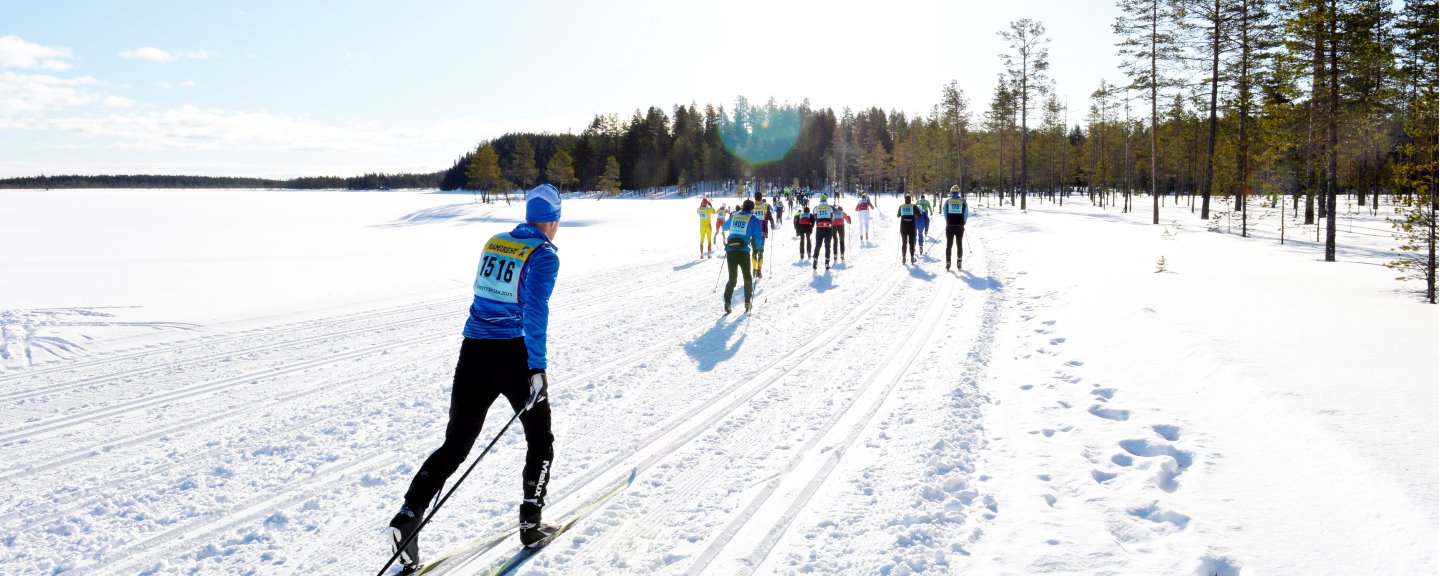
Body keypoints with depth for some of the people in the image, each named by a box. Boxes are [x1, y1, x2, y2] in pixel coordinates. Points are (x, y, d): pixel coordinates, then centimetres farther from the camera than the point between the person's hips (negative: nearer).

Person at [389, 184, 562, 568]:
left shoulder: (494, 242, 10)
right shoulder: (544, 255, -9)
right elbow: (535, 311, -20)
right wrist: (537, 367, -22)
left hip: (474, 352, 5)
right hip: (515, 355, -5)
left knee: (456, 444, 9)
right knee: (540, 439, 16)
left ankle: (409, 515, -8)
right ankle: (531, 524, 17)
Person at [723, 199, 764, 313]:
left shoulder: (734, 216, 14)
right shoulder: (754, 220, 2)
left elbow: (725, 227, 33)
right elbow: (758, 237, -1)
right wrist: (760, 248, 18)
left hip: (730, 251, 3)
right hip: (743, 252, -3)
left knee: (732, 278, 10)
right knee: (747, 277, 16)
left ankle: (727, 303, -6)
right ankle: (747, 303, 17)